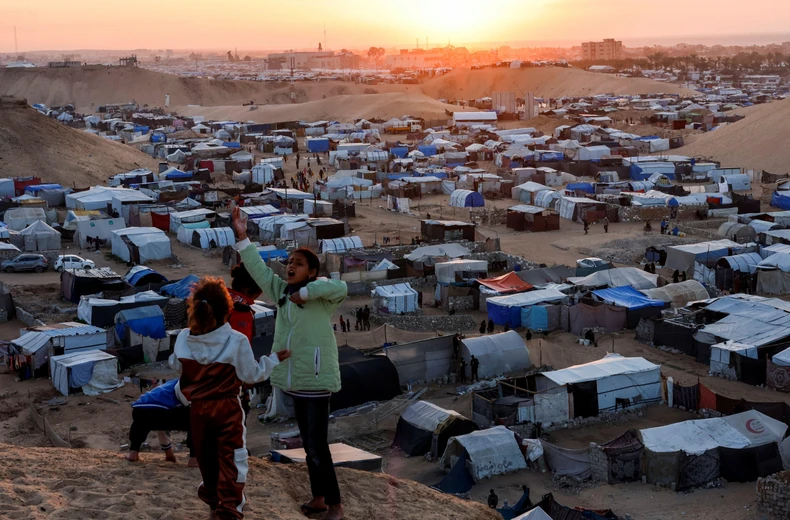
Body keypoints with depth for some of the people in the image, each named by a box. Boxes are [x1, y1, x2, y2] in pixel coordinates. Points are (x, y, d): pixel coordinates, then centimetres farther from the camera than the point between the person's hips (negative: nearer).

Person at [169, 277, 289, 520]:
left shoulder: (184, 338, -10)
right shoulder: (237, 341, -19)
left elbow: (176, 366, 7)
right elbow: (251, 375, -10)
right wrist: (274, 359, 2)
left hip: (198, 408, 4)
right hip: (227, 408, -4)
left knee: (206, 457, 21)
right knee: (231, 459, 7)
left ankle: (213, 499, 38)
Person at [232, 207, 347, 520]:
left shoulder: (319, 292, -11)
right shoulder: (282, 291, 10)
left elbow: (340, 287, -31)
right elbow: (259, 270, 14)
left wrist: (304, 293, -28)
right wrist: (243, 238, 9)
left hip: (316, 379, -8)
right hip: (296, 380, 8)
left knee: (318, 446, -7)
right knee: (307, 443, 16)